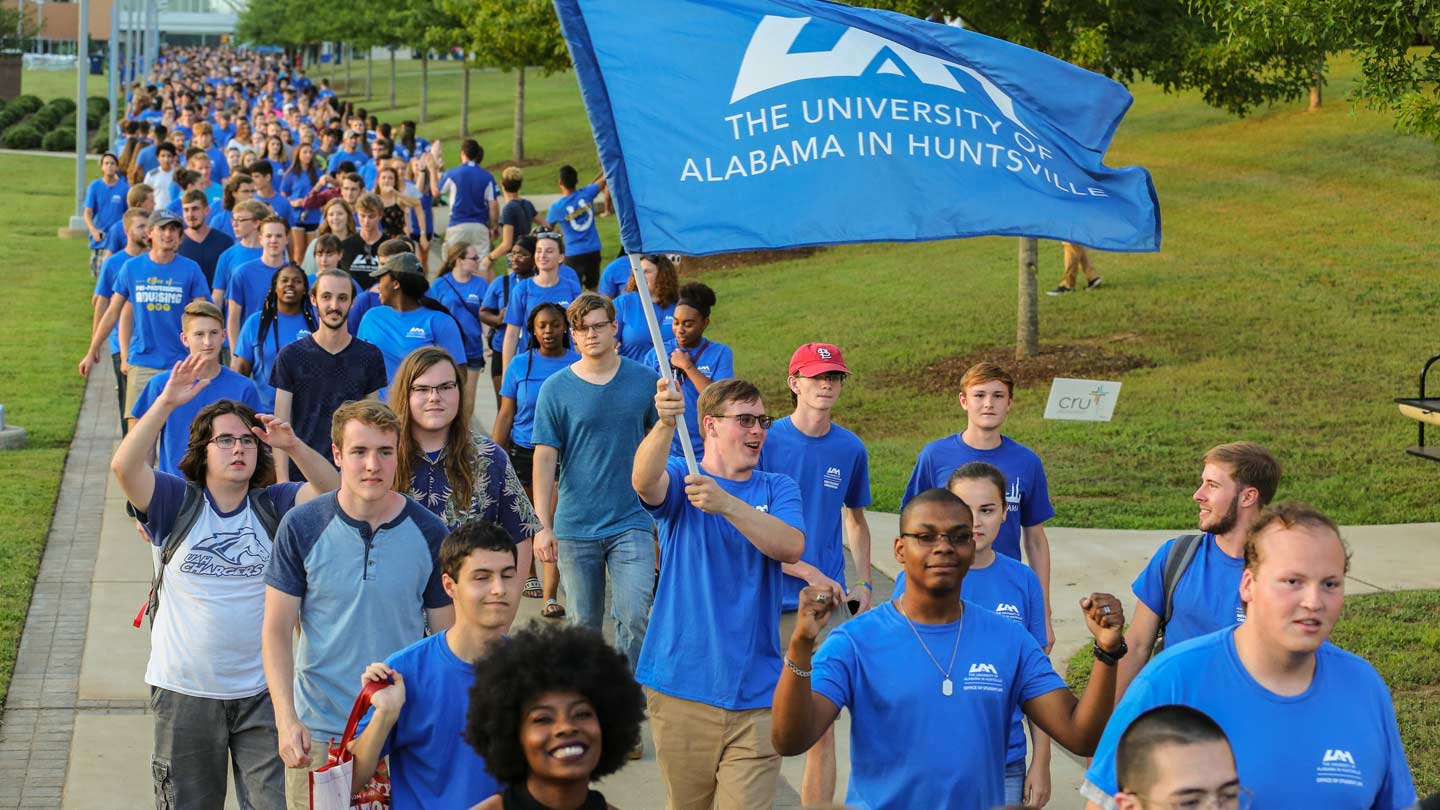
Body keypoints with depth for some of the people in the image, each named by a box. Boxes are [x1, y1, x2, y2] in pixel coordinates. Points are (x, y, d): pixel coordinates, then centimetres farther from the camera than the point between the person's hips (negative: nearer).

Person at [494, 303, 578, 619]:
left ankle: (551, 596, -15)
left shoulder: (578, 365, 0)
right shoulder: (520, 365, 3)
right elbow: (505, 415, 6)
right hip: (523, 451, 2)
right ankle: (529, 573, 39)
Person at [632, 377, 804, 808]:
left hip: (754, 689, 1)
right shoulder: (680, 479, 2)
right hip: (683, 680, -1)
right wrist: (666, 424, -44)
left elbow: (791, 547, -14)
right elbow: (645, 481, -23)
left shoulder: (777, 489, 7)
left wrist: (727, 504, -29)